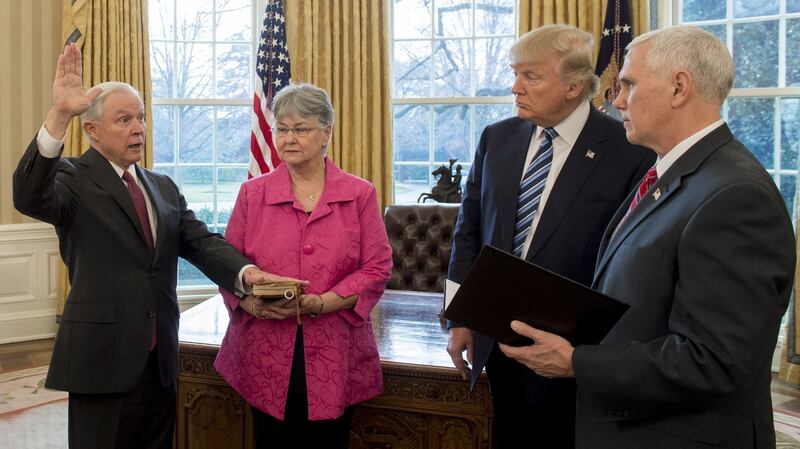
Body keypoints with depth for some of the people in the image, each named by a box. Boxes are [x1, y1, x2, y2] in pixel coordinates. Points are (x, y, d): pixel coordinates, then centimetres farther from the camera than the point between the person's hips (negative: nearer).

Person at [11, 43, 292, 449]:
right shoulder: (74, 179, -4)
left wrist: (245, 271, -18)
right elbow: (29, 198, -25)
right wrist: (59, 115, -35)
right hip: (103, 359, -5)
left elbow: (200, 241, 2)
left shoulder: (163, 188, 13)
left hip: (160, 360, 6)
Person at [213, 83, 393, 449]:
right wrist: (252, 302, -15)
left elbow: (377, 268, -4)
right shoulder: (253, 193, 5)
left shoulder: (360, 194, 1)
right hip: (267, 357, 1)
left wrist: (320, 303, -17)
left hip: (334, 357, -1)